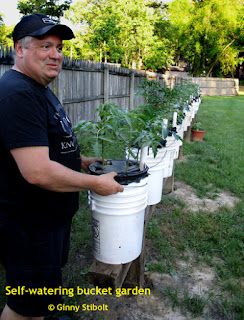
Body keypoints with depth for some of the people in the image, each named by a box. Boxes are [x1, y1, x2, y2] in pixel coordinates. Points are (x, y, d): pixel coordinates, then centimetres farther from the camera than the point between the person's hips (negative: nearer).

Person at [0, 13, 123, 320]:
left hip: (51, 214, 10)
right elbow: (38, 172, -31)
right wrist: (96, 183, -20)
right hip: (29, 224, -10)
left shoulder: (40, 90, 9)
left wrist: (81, 162, 9)